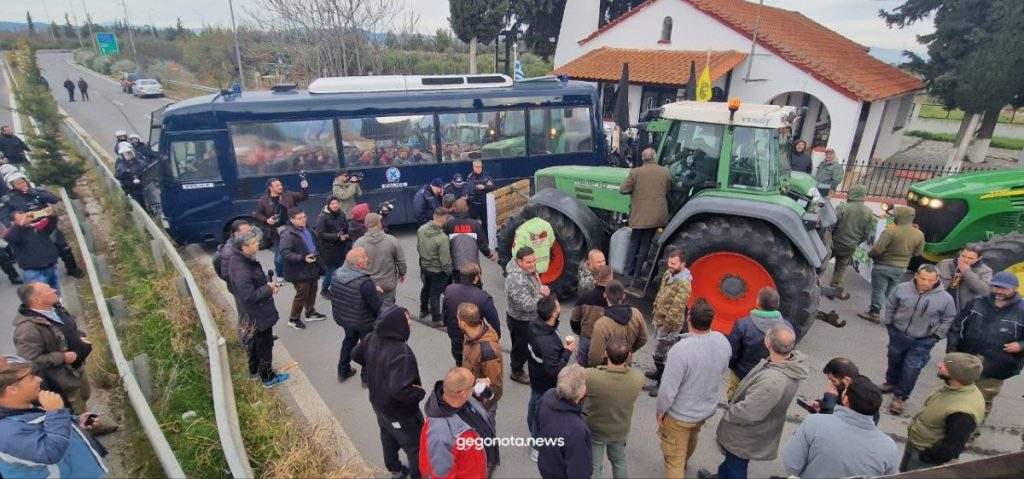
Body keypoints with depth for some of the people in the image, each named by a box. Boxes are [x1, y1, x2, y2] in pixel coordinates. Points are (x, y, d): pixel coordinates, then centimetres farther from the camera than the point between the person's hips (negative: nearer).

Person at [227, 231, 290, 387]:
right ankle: (268, 377, 27)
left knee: (253, 343, 26)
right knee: (264, 345, 9)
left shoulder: (241, 259, -3)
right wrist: (269, 289, -21)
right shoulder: (241, 271, -34)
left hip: (252, 313, 10)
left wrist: (268, 283, -4)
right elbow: (249, 296, -33)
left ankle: (254, 371, 46)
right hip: (257, 315, -10)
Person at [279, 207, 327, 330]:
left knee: (312, 291, 19)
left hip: (312, 268, 8)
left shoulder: (307, 229, 8)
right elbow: (285, 253, -28)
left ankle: (311, 313, 38)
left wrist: (318, 255, 16)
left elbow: (316, 244, 23)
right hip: (300, 271, -8)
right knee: (301, 294, 1)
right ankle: (293, 319, 18)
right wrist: (303, 258, -32)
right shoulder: (288, 235, -21)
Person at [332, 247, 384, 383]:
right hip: (365, 322, -6)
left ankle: (343, 371, 45)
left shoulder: (336, 274, -12)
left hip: (344, 318, 6)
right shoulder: (365, 283, -34)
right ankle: (367, 377, 32)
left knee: (348, 342, 30)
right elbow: (378, 305, -28)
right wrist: (378, 291, -9)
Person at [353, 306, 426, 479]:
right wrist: (420, 392, -24)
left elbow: (356, 355, 6)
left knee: (388, 437, 31)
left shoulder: (372, 338, -14)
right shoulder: (402, 353, -39)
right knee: (416, 446, 15)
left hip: (378, 403, 8)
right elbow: (399, 390, -42)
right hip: (400, 412, -8)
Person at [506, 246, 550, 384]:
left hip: (531, 317, 9)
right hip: (520, 321, -9)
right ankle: (517, 372, 38)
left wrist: (542, 289, -5)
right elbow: (528, 305, -36)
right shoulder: (517, 280, -36)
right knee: (521, 347, 14)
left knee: (531, 345, 28)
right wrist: (542, 294, -22)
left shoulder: (529, 269, -6)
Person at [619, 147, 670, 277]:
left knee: (634, 242, 15)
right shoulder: (665, 172, -1)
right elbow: (667, 192, 9)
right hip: (656, 214, 1)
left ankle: (628, 270, 13)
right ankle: (637, 271, 14)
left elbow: (623, 189, -7)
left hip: (639, 214, -1)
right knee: (645, 243, 10)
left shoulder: (635, 172, -9)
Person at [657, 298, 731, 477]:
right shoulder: (723, 341, -15)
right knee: (691, 440, 35)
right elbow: (722, 371, 4)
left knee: (674, 459, 12)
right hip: (707, 408, 7)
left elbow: (668, 389, -28)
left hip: (680, 415, -7)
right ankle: (683, 464, 63)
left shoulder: (680, 350, -36)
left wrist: (660, 411, -10)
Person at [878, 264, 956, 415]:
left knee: (911, 370, -1)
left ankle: (900, 397, 15)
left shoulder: (945, 298, -16)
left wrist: (937, 336, -3)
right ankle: (891, 383, 46)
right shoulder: (902, 288, -14)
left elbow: (948, 319, 0)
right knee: (894, 361, 22)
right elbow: (890, 305, 3)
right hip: (898, 334, 2)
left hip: (922, 342, -2)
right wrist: (889, 324, 4)